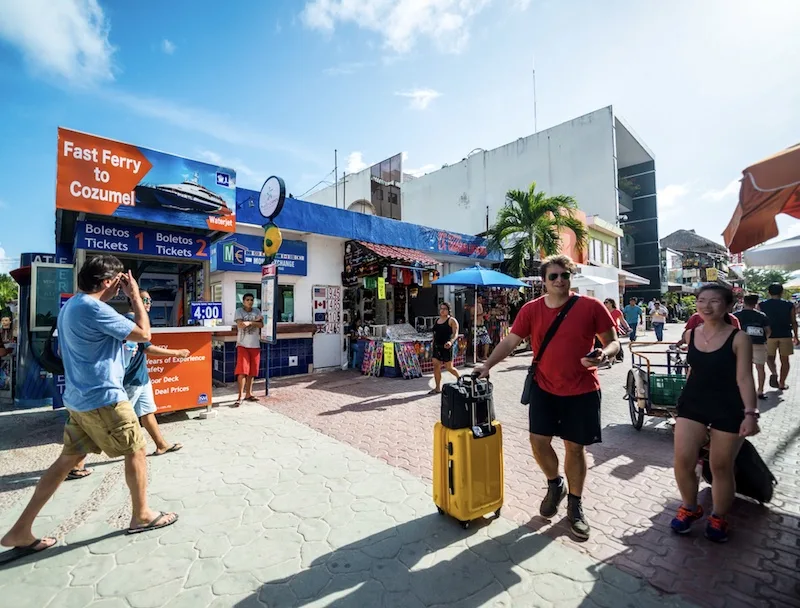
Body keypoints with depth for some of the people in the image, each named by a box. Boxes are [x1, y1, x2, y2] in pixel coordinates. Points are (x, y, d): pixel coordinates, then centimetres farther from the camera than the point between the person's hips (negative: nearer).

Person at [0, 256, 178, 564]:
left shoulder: (71, 305, 11)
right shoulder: (94, 309, -22)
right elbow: (143, 334, -18)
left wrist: (122, 295, 15)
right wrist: (135, 295, -12)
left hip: (80, 399, 10)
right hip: (104, 399, -9)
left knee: (68, 459, 17)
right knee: (136, 451, 6)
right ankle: (141, 515, 21)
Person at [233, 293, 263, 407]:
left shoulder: (257, 311, 9)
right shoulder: (239, 311, -1)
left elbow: (261, 325, -4)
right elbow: (240, 325, -17)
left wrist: (249, 322, -14)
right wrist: (255, 321, -10)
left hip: (255, 345, 4)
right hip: (243, 345, -4)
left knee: (252, 371, 9)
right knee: (242, 370, -10)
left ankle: (248, 394, 21)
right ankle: (240, 397, -5)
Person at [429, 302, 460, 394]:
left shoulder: (452, 320, -5)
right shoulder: (436, 321, 14)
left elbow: (455, 333, -16)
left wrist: (451, 341, -32)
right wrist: (433, 343, 17)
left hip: (446, 347, -6)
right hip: (436, 347, 6)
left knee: (449, 367, 0)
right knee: (436, 366, 1)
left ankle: (459, 377, 30)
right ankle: (438, 388, 9)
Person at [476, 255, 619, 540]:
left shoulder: (591, 306, -8)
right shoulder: (531, 309, -4)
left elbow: (613, 342, -2)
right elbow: (510, 341, -1)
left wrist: (603, 354, -24)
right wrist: (487, 365, -8)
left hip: (582, 390, -1)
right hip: (544, 387, 2)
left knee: (575, 447, 9)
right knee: (538, 441, 1)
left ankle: (575, 505, 32)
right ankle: (555, 485, 34)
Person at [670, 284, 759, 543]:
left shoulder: (738, 338, -9)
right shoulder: (690, 335, 3)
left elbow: (744, 378, -11)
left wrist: (750, 412, -18)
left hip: (727, 408, -3)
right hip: (692, 404, 3)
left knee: (721, 467, 9)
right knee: (682, 462, -2)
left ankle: (718, 518, 31)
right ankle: (690, 507, 23)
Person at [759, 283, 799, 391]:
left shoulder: (762, 305, -2)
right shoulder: (789, 305, 0)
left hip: (770, 335, -1)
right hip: (786, 335, 1)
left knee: (770, 357, 14)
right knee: (784, 360, 12)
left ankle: (774, 373, -15)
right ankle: (782, 383, 16)